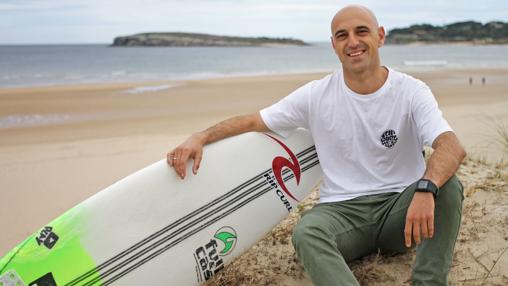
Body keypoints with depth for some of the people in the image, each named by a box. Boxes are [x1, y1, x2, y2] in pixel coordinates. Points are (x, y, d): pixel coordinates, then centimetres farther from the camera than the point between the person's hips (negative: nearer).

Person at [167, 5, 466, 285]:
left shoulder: (411, 91, -6)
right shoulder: (317, 95, -1)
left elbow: (453, 147, -21)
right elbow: (254, 121, 3)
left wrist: (425, 189, -43)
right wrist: (200, 137, -13)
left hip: (400, 206, 1)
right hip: (342, 209, 0)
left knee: (447, 185, -29)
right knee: (306, 233, -32)